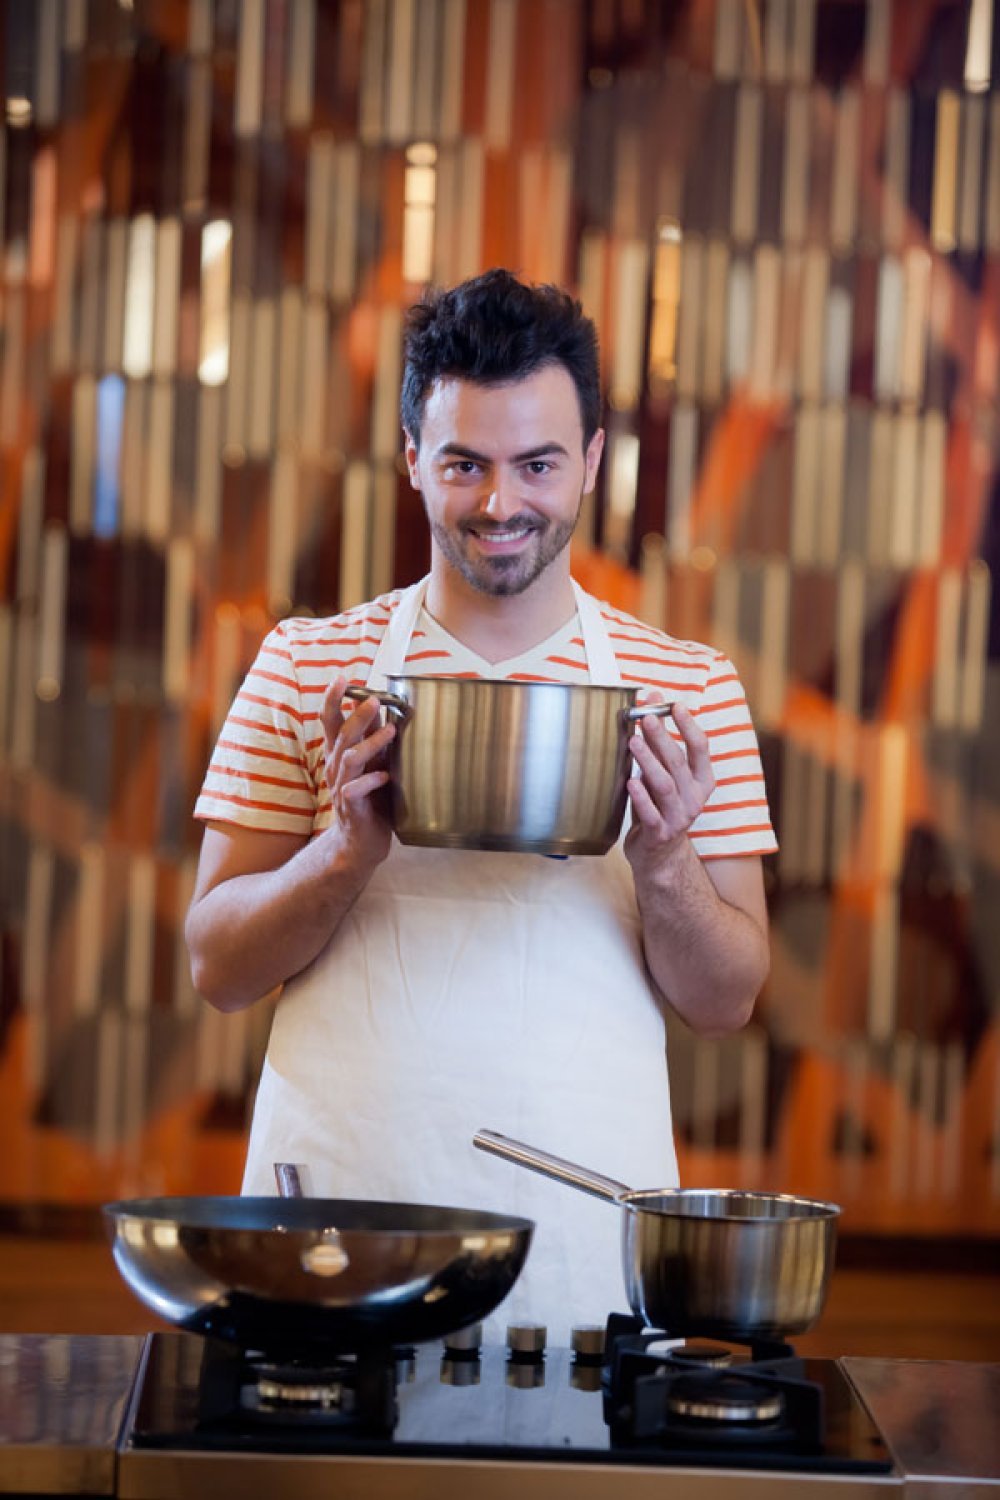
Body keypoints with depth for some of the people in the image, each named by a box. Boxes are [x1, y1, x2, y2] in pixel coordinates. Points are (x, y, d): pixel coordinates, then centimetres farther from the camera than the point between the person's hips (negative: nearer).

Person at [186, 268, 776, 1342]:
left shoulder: (689, 690, 5)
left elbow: (726, 1002, 5)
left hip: (586, 1230, 0)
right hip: (336, 1209, 0)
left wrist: (662, 869, -15)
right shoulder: (306, 669, 5)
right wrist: (348, 850, -15)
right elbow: (218, 968, 3)